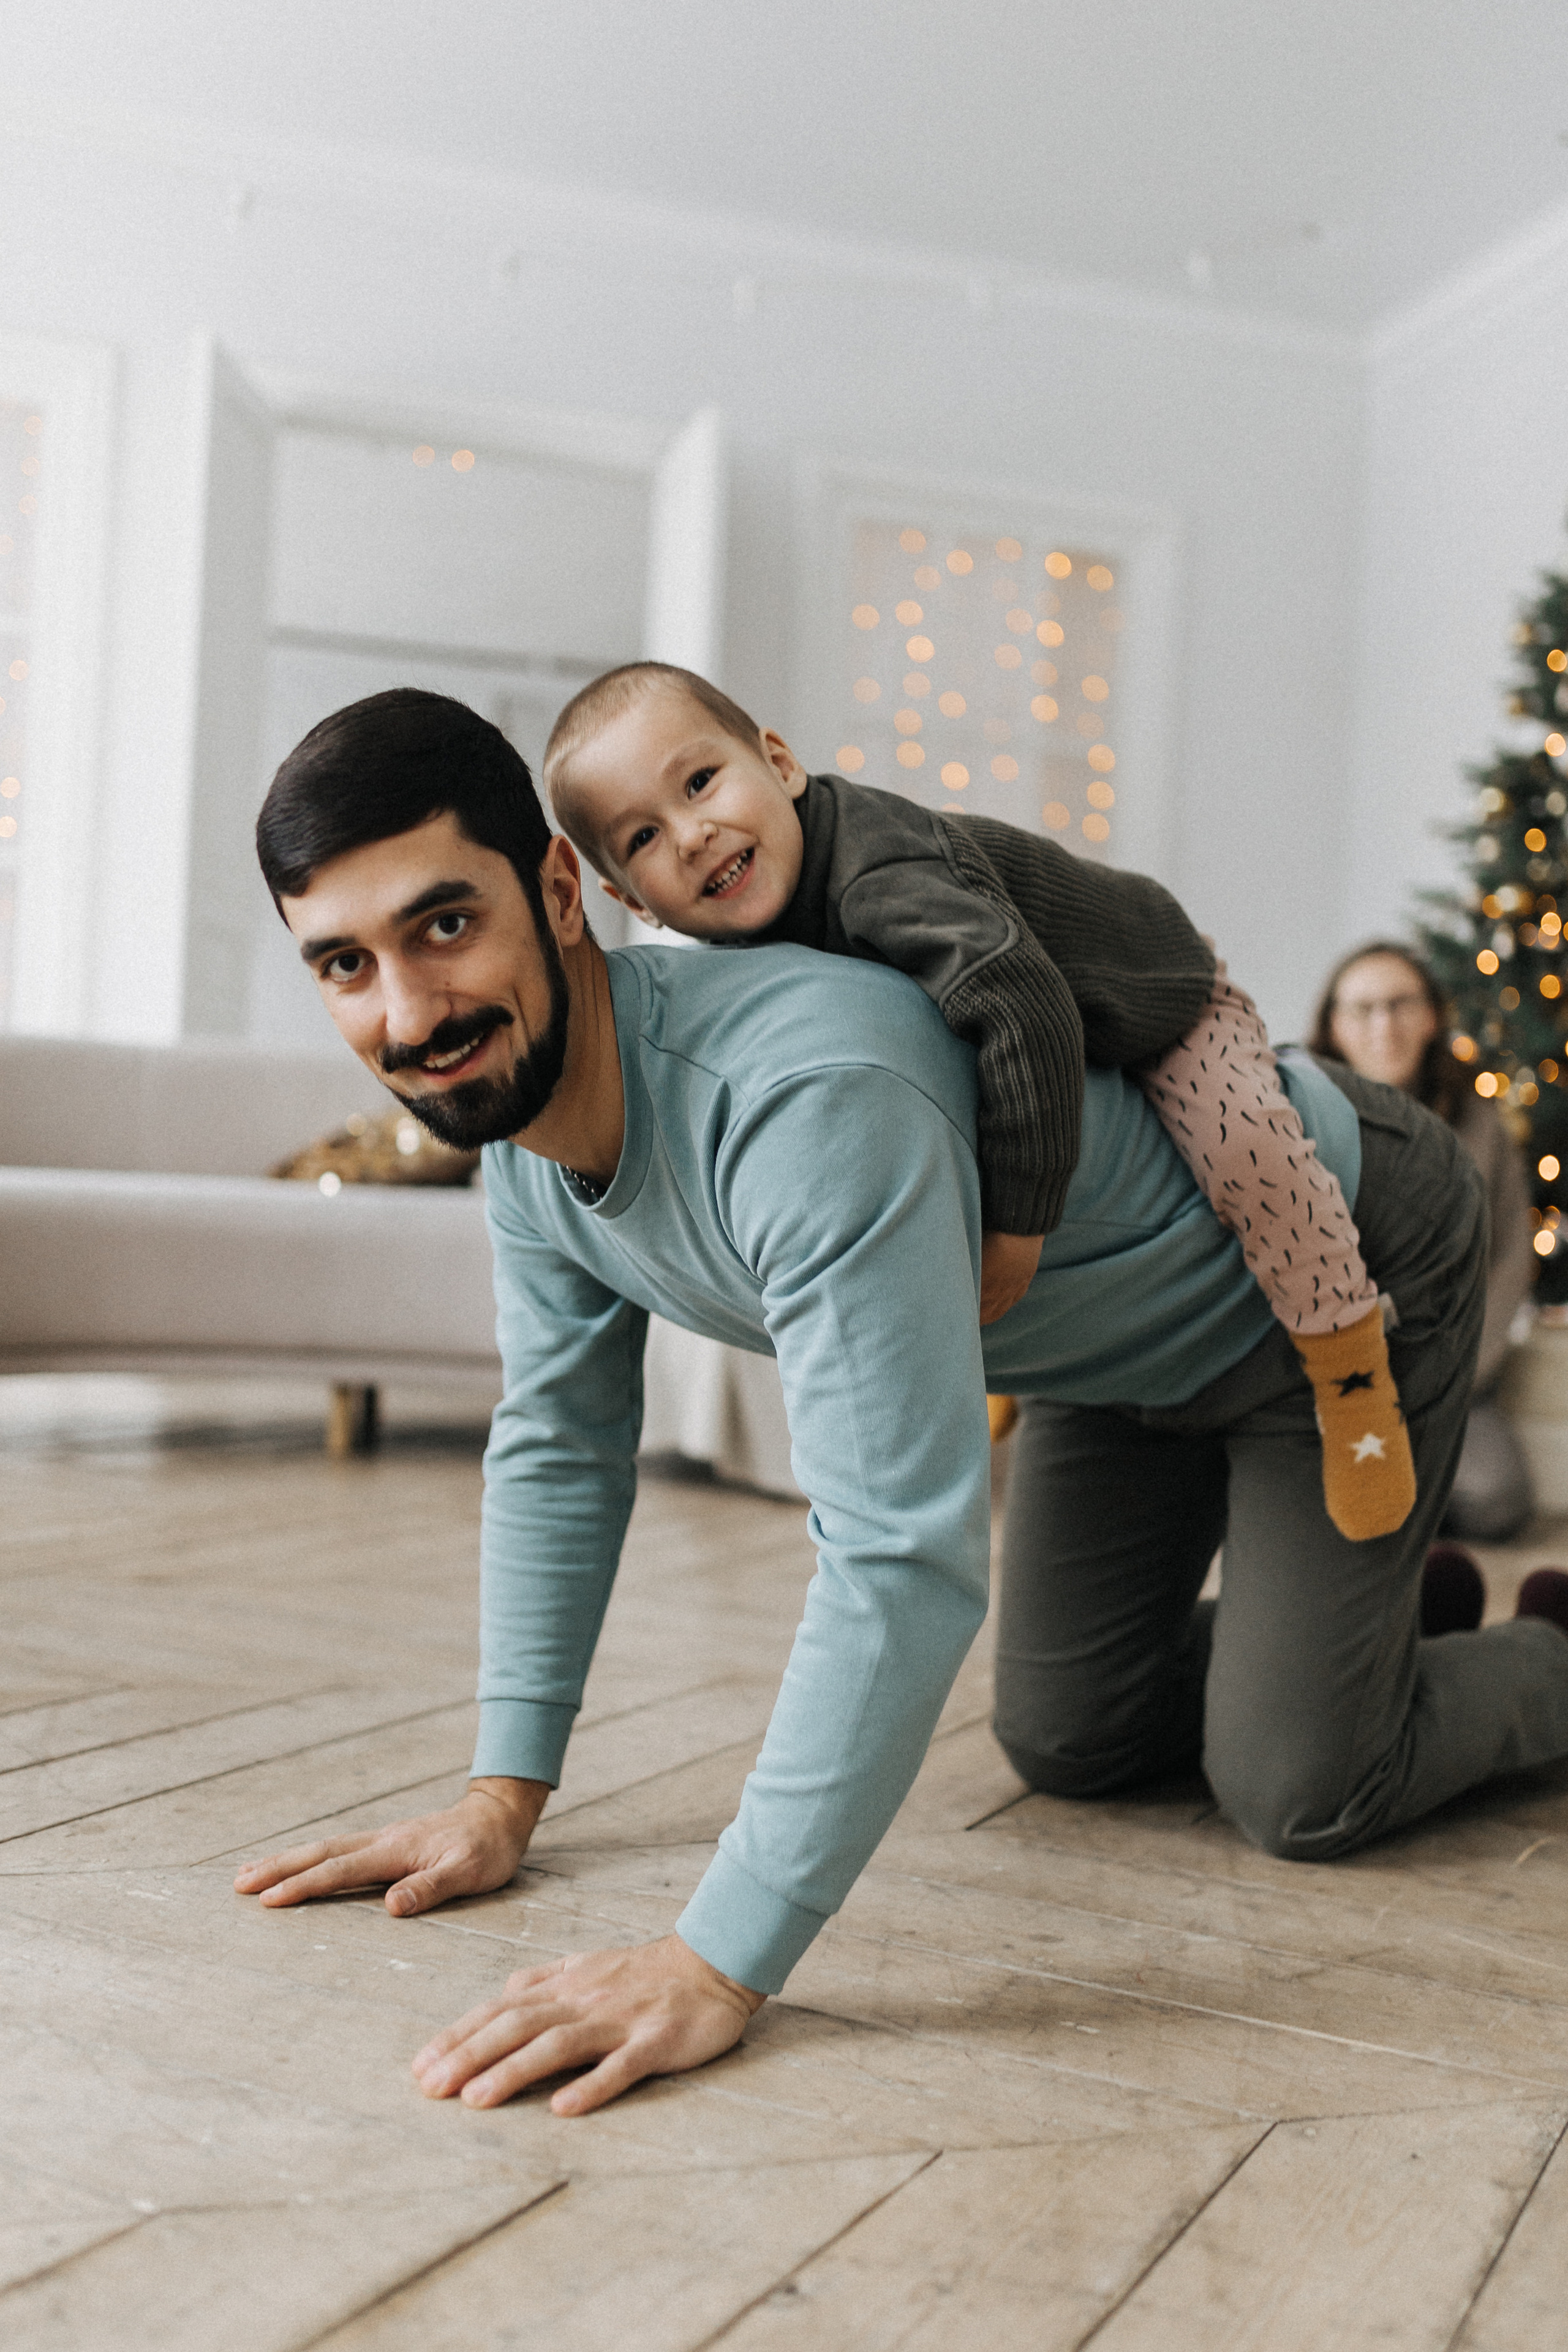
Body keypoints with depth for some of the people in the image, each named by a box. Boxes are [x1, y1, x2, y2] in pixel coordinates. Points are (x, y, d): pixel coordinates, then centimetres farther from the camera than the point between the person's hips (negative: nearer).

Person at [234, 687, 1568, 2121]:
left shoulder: (811, 1099, -44)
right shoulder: (515, 1098, -14)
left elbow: (906, 1558, -46)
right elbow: (561, 1450, -4)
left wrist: (717, 1963, -47)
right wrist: (504, 1793, -9)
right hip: (1124, 1336, 8)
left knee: (1302, 1798, -5)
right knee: (1066, 1746, 15)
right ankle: (1401, 1599, 41)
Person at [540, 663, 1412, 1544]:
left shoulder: (880, 878, -44)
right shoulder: (756, 919, -17)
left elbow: (1030, 1013, -53)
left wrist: (1015, 1224, -47)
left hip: (1160, 998, -7)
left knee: (1245, 1149, -29)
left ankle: (1357, 1382, -7)